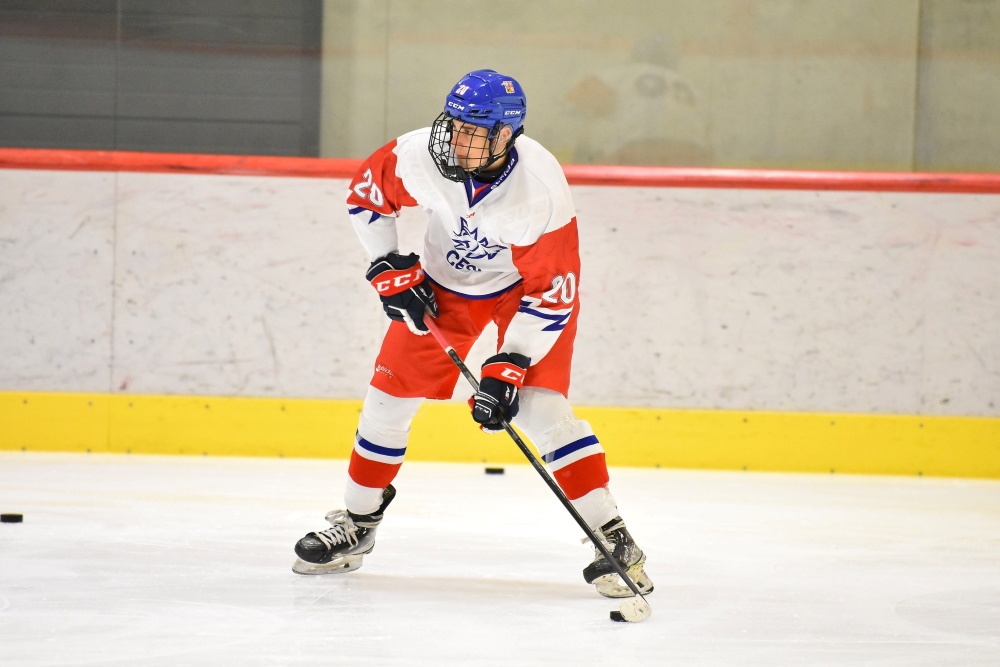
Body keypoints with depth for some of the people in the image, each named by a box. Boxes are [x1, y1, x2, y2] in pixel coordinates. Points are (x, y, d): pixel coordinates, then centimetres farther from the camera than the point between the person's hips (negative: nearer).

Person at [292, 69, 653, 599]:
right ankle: (356, 525, 23)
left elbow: (551, 295, -28)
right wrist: (388, 268, -11)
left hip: (526, 283, -4)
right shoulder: (420, 156, -27)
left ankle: (613, 540, -14)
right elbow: (366, 193, -4)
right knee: (390, 391, 3)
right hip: (444, 281, 4)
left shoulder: (541, 188, -35)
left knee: (538, 407, -19)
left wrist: (509, 367, -32)